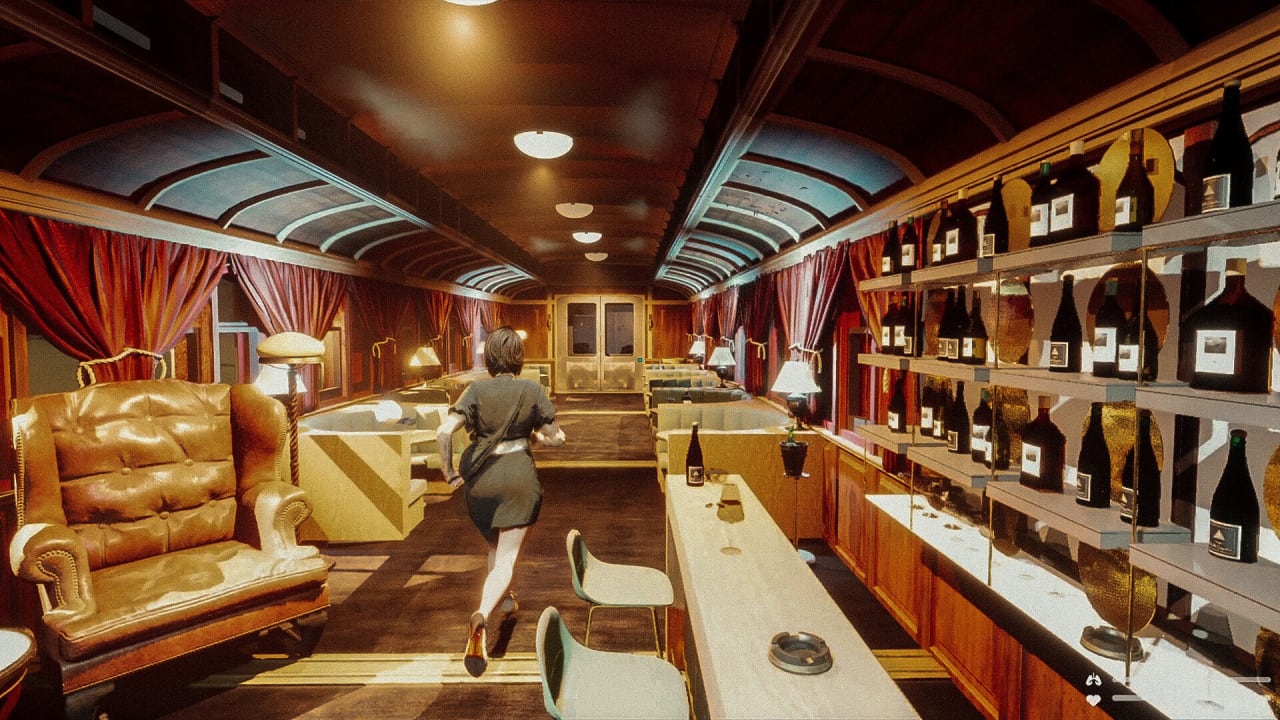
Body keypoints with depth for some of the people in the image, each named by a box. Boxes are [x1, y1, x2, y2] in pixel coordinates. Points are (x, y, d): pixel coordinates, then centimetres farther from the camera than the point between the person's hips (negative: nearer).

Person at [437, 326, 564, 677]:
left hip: (480, 477, 2)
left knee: (495, 547, 27)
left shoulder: (476, 390, -4)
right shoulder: (531, 390, -5)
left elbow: (445, 431, -16)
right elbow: (555, 438, -2)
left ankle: (507, 598, 46)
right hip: (519, 475, -2)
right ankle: (481, 615, -24)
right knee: (507, 557, 0)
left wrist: (449, 471, -4)